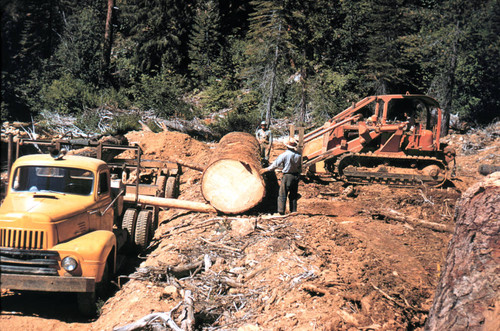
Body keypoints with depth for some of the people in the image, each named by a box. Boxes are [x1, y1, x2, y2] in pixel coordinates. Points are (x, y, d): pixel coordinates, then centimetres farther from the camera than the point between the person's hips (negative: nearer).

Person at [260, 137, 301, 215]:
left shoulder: (284, 155, -14)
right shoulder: (298, 155, -1)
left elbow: (275, 164, -7)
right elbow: (300, 167, 8)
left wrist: (266, 169, 3)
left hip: (287, 176, -5)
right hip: (296, 175, 5)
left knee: (282, 194, 1)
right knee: (293, 195, 13)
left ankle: (281, 211, -2)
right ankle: (293, 211, 15)